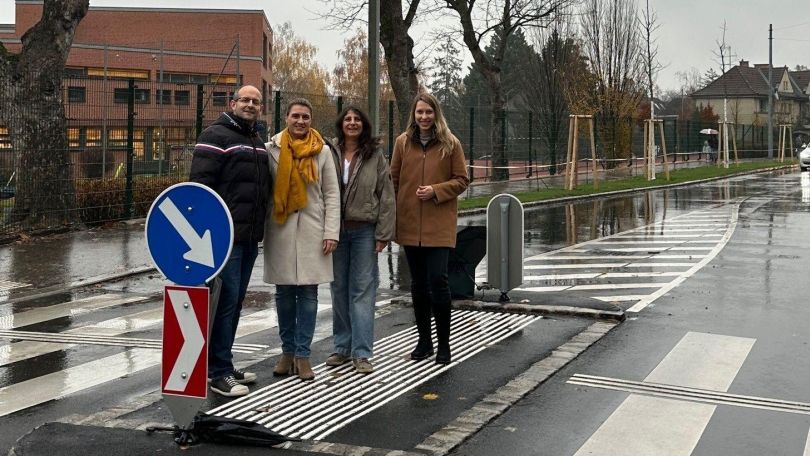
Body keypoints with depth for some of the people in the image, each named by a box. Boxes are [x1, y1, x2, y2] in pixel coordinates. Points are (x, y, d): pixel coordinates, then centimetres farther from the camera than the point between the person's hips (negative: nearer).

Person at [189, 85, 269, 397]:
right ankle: (219, 373, -3)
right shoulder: (216, 136, -7)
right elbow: (199, 183, -15)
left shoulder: (258, 143, 20)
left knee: (235, 302, 13)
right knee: (226, 301, -9)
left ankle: (223, 365, 22)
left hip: (250, 237, 9)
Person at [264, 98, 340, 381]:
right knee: (284, 293, 6)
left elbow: (332, 194, 4)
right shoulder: (272, 149, 3)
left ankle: (302, 354, 5)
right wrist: (262, 229, -2)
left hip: (312, 229, 0)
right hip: (280, 229, 0)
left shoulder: (322, 151, 5)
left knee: (308, 293, 0)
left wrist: (331, 232, -3)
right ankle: (288, 351, 17)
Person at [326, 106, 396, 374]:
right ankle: (342, 347, 20)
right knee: (339, 289, 9)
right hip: (336, 229, 2)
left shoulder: (375, 156, 1)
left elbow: (386, 196, -1)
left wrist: (383, 234, -7)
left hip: (364, 230, -2)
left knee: (363, 289, -2)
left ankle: (361, 352, 0)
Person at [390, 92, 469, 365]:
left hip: (439, 223, -3)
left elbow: (461, 180, 2)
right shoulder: (403, 142, 5)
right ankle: (424, 340, 24)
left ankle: (443, 342, 5)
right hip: (409, 222, 3)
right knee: (418, 283, 11)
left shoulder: (450, 144, -1)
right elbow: (393, 179, 9)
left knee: (437, 279, -10)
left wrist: (436, 190, -14)